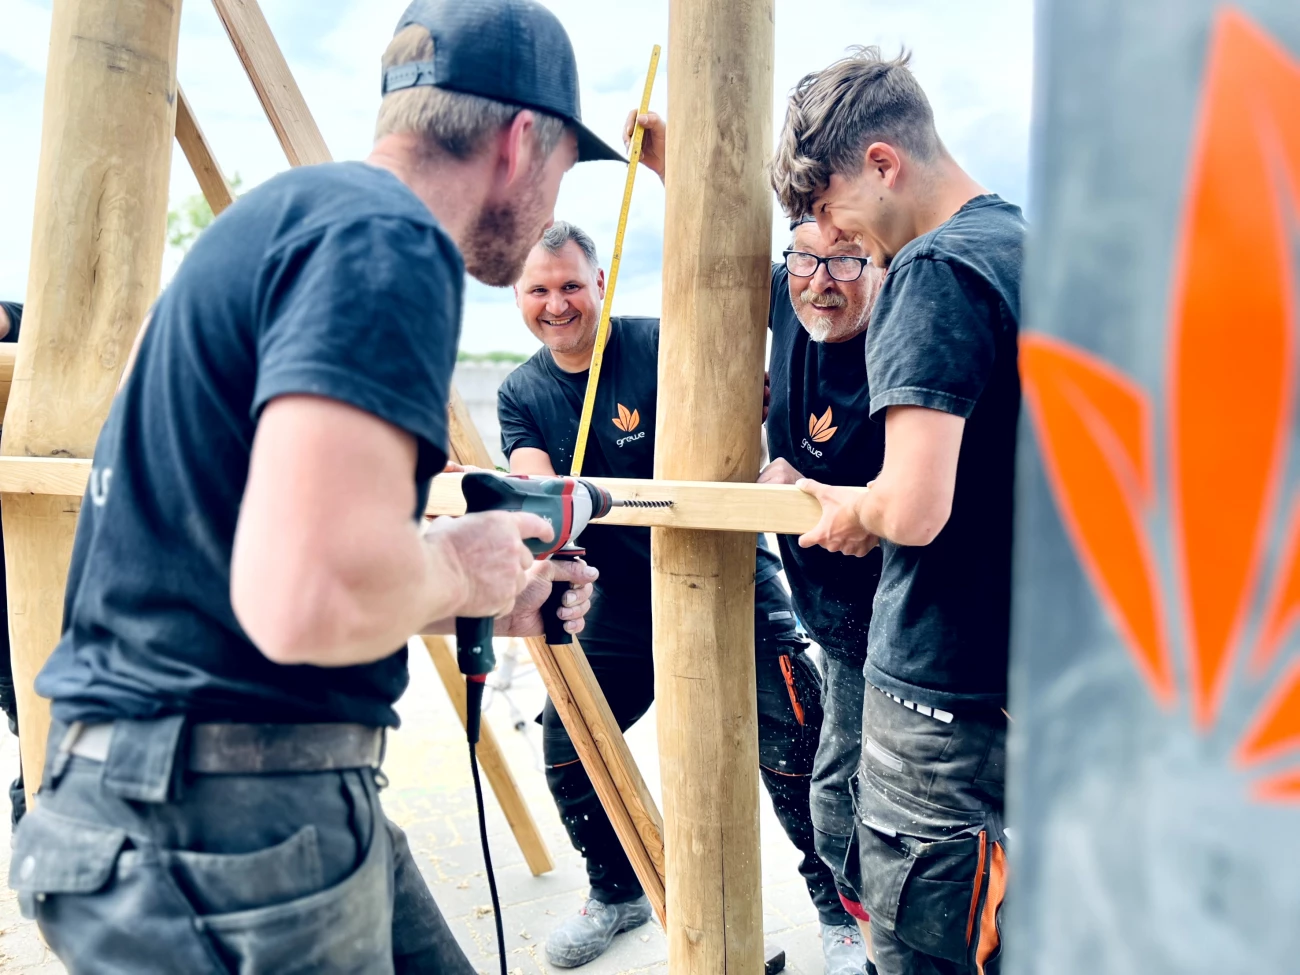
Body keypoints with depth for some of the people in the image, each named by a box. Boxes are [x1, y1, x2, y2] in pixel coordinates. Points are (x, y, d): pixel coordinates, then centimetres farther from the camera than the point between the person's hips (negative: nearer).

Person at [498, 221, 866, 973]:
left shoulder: (662, 345, -11)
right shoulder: (522, 393, 4)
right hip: (622, 604, 5)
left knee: (793, 757, -5)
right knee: (565, 750, 8)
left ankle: (841, 910, 22)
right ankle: (618, 893, 35)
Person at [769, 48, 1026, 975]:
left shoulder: (934, 271, -18)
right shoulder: (1024, 244, 11)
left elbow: (915, 508, -27)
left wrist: (854, 511, -6)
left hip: (946, 693, -10)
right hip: (1029, 673, 10)